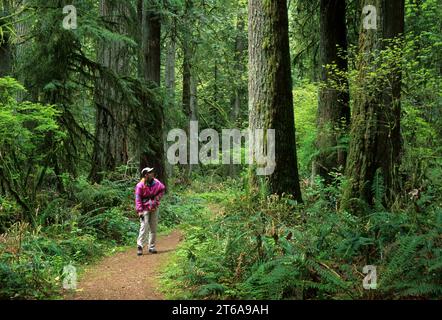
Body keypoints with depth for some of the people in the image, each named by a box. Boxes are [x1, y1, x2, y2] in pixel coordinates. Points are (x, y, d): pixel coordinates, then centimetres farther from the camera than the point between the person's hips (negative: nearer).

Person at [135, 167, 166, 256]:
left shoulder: (156, 182, -2)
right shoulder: (140, 186, -15)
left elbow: (162, 189, 16)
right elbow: (138, 199, -13)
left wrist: (157, 198, 2)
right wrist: (140, 211, -17)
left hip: (154, 208, 5)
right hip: (145, 209, -5)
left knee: (153, 228, 9)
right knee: (144, 227, -13)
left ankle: (152, 247, 17)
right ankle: (140, 246, -7)